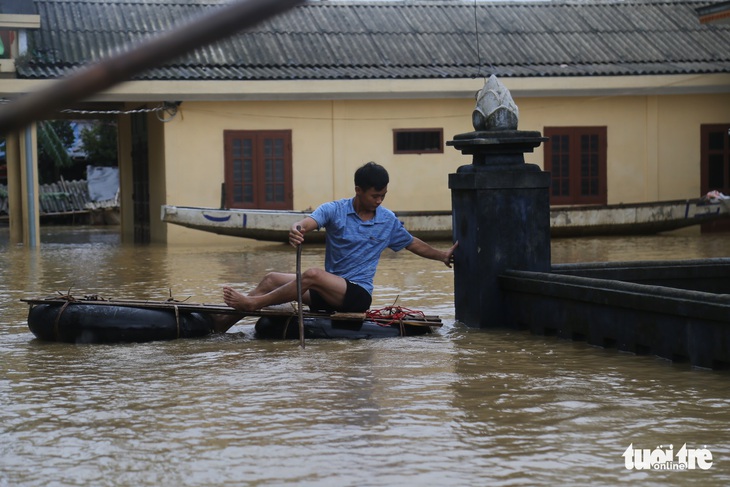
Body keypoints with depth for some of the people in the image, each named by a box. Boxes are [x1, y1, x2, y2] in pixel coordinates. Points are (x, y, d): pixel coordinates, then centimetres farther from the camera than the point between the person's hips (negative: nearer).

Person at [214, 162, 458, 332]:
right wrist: (296, 230, -47)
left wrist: (442, 255, 16)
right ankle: (218, 326, -16)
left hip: (359, 295, -2)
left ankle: (253, 303, -27)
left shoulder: (388, 220, 4)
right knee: (272, 280, -12)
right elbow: (306, 223, -23)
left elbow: (413, 243, 22)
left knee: (313, 275, -32)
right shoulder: (334, 210, -3)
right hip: (328, 293, 2)